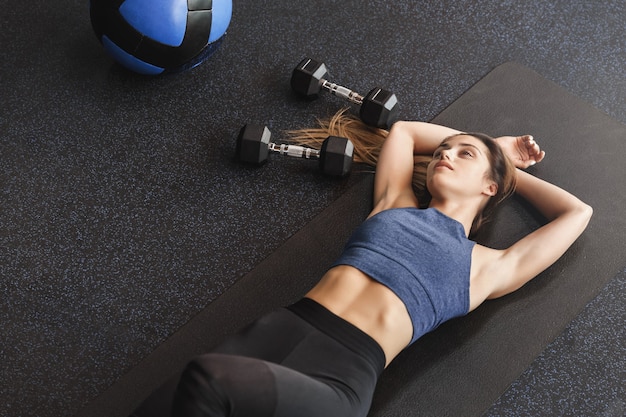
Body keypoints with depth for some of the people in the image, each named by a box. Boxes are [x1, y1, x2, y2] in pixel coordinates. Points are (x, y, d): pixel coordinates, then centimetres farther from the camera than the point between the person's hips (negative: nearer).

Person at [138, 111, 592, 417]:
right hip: (282, 329, 4)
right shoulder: (395, 205, 26)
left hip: (342, 378, -4)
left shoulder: (488, 266, 18)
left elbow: (577, 213, 28)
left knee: (207, 380, -33)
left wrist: (508, 165, 39)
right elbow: (402, 130, 43)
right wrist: (490, 144, 48)